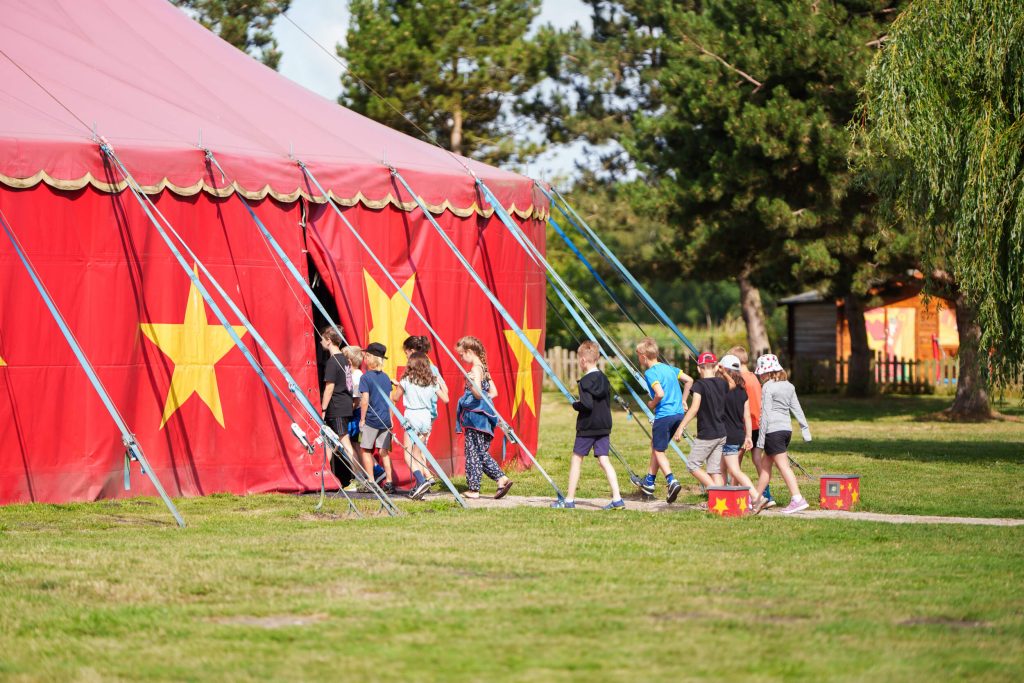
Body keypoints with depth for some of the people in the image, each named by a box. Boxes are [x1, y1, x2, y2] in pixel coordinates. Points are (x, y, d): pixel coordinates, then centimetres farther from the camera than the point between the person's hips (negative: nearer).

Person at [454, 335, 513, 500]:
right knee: (482, 452, 13)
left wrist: (472, 384, -38)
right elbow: (493, 392, 19)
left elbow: (478, 394, -24)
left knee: (473, 452, -4)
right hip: (482, 416, 9)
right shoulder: (483, 368, 14)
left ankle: (474, 489, -1)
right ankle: (502, 478, 4)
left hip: (475, 416, -9)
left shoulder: (475, 369, -14)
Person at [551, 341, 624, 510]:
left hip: (587, 427, -6)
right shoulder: (604, 379, 9)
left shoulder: (585, 381, -14)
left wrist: (575, 405, -4)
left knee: (576, 459, 5)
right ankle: (617, 499, -6)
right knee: (604, 460, 4)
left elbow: (587, 404, -22)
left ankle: (570, 500, 11)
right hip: (604, 426, 6)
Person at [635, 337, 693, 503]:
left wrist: (652, 404, -4)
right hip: (678, 413, 8)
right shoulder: (668, 368, 14)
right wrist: (683, 400, 20)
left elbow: (660, 393, -23)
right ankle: (649, 482, 30)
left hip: (664, 414, -8)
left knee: (659, 451, 3)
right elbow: (689, 380, 16)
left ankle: (672, 481, -17)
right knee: (656, 445, 23)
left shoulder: (650, 373, -11)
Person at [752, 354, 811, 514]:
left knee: (783, 465, -9)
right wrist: (805, 428, 14)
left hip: (773, 429, -8)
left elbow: (766, 414, -12)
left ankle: (797, 499, -17)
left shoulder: (767, 387, -9)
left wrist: (761, 438, -10)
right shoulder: (788, 386, 13)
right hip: (787, 428, 8)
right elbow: (797, 409, 12)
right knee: (766, 464, 17)